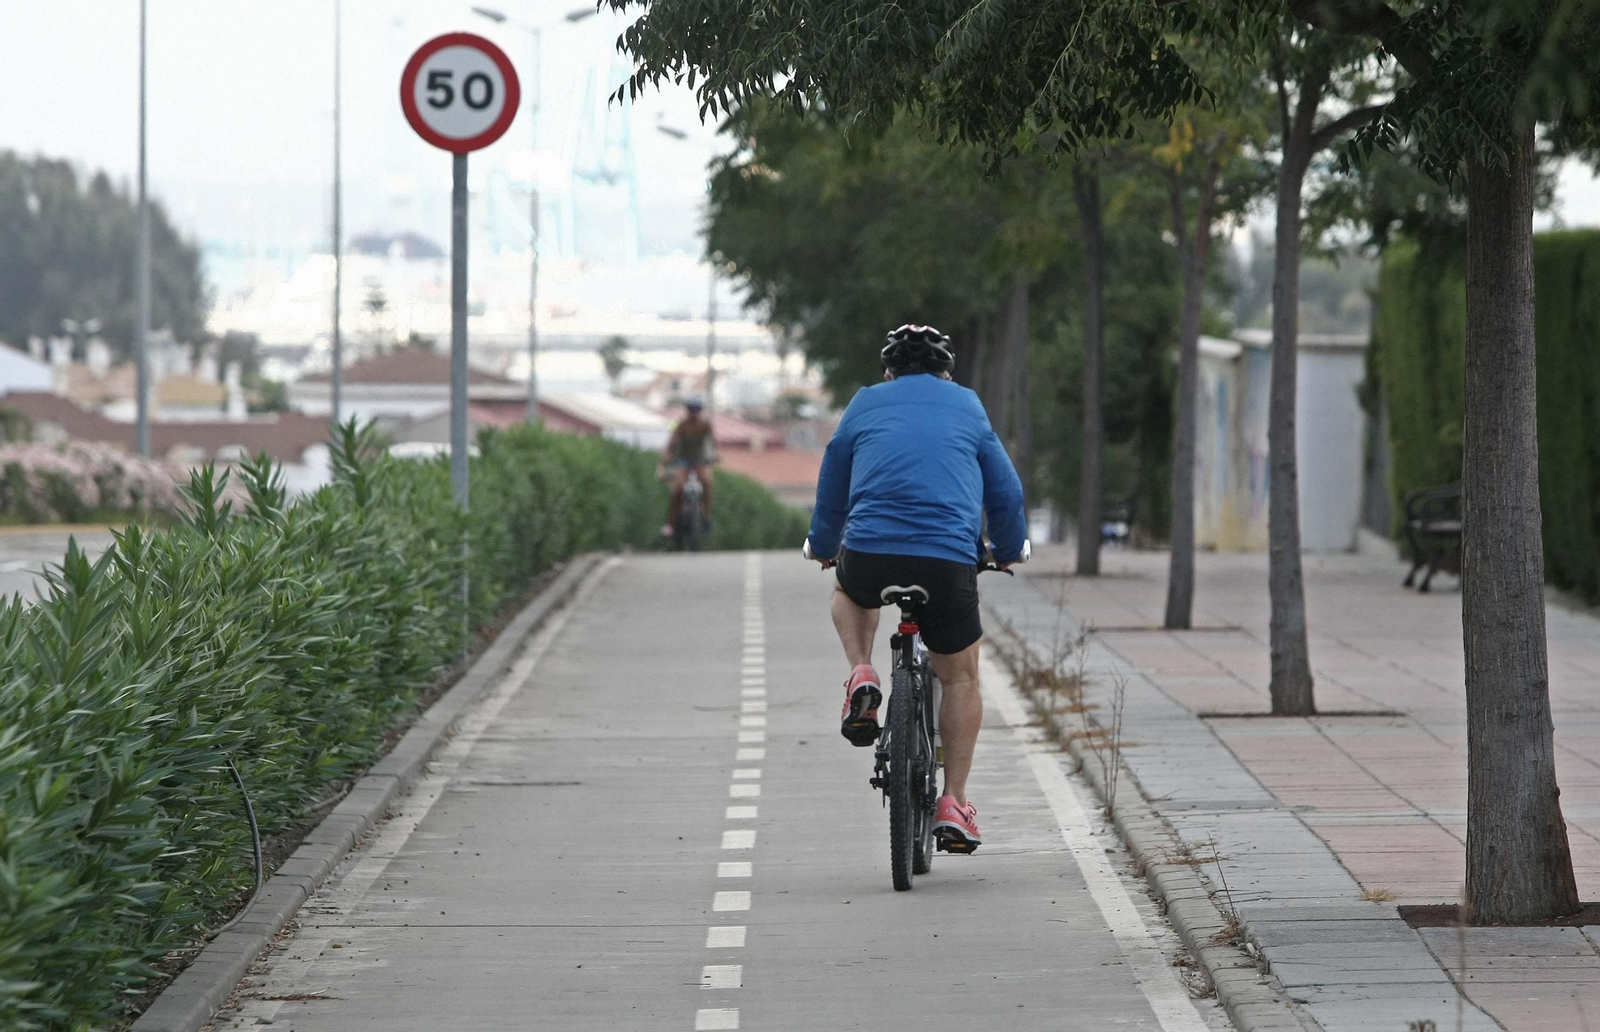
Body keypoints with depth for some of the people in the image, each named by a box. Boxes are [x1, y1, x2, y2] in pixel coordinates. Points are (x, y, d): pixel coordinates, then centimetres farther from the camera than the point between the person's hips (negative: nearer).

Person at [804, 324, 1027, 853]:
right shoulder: (967, 406, 18)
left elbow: (831, 490, 27)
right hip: (949, 561, 0)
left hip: (870, 555, 0)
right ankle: (953, 803, 13)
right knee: (961, 677, 20)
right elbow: (1006, 492, 23)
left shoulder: (865, 404, 18)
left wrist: (823, 547, 45)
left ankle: (862, 677, 10)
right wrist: (1008, 551, 40)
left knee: (849, 590, 37)